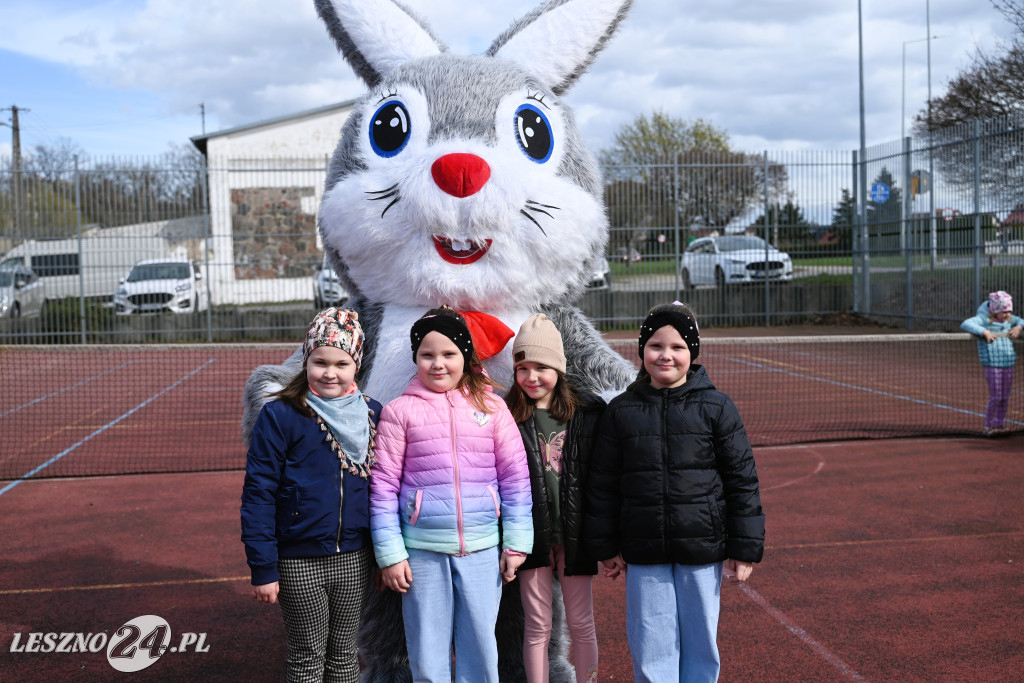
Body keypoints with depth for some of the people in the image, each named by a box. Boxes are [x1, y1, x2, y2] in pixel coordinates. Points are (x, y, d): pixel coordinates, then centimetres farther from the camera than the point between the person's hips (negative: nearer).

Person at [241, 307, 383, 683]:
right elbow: (258, 493, -10)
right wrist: (262, 568, -12)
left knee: (344, 651, 17)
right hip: (300, 563, -3)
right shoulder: (280, 416, -10)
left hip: (355, 559, 3)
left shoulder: (372, 414, 1)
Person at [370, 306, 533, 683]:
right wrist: (390, 553, -4)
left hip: (482, 547, 1)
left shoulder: (491, 407, 3)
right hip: (422, 549, -1)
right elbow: (383, 485, -1)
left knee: (480, 648, 9)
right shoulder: (400, 411, -1)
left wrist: (516, 542, 1)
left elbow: (515, 476, 4)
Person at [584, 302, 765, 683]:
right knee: (651, 649, 7)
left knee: (700, 643, 10)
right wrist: (605, 547, 7)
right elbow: (602, 484, 7)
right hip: (644, 553, 1)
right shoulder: (621, 411, 2)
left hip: (702, 550, -1)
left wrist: (745, 548, -2)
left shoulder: (716, 408, -2)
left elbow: (742, 479, 0)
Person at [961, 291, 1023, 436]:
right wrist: (984, 332, -29)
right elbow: (965, 324, -26)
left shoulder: (1009, 319, 12)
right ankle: (988, 426, 10)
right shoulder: (983, 319, -10)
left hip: (1008, 364, 6)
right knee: (995, 397, -5)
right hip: (992, 365, -6)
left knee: (1005, 398, 10)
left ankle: (999, 424, 25)